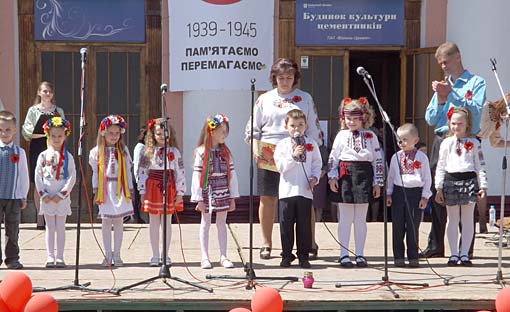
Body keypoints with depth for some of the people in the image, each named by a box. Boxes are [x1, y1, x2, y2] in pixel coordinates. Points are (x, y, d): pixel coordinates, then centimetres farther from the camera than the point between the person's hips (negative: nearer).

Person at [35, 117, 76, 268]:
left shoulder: (67, 157, 1)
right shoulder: (43, 156, 3)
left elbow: (72, 177, -4)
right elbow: (38, 177, 2)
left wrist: (61, 194, -12)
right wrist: (43, 194, -8)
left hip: (62, 197, -1)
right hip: (47, 197, 1)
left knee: (60, 227, 3)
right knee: (50, 227, 4)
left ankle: (59, 257, 6)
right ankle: (50, 257, 6)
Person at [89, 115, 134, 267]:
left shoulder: (123, 150, 4)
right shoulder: (97, 152, 1)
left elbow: (127, 171, 7)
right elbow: (95, 173, 5)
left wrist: (130, 190, 4)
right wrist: (96, 192, 2)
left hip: (120, 189, 1)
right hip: (105, 189, -1)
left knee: (119, 222, 3)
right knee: (106, 222, 3)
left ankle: (117, 255, 10)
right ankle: (108, 255, 10)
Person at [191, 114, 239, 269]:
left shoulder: (226, 152, 5)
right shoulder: (201, 152, -7)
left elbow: (232, 174, 6)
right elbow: (197, 175, -8)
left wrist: (233, 197, 3)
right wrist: (199, 199, -11)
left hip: (223, 192, 4)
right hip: (207, 192, -3)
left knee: (222, 223, 9)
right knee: (205, 224, 6)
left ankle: (223, 256, 13)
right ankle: (205, 257, 10)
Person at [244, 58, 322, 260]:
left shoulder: (305, 99, 11)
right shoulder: (264, 99, 13)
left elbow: (313, 128, 12)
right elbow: (254, 128, 14)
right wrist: (255, 149, 0)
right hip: (268, 154, 1)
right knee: (267, 198, 2)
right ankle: (266, 243, 11)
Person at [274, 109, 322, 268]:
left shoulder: (311, 144, 8)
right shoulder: (282, 145, 3)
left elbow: (317, 164, 10)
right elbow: (280, 166, -6)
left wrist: (315, 178, -6)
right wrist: (294, 156, -17)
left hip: (305, 191, 1)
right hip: (287, 191, -1)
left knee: (304, 224, 4)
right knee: (286, 224, 3)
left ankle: (303, 256, 13)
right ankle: (286, 255, 13)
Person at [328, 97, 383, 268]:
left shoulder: (370, 136, 6)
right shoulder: (341, 135, 6)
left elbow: (378, 160, 6)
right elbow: (333, 157, 6)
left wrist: (377, 182, 2)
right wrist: (332, 177, -4)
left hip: (364, 176, 0)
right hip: (345, 176, 0)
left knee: (361, 219, 7)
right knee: (345, 218, 3)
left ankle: (360, 254, 13)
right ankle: (344, 254, 9)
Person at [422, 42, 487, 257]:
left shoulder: (476, 82, 4)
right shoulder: (443, 85, 21)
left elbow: (476, 111, -12)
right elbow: (430, 119, 14)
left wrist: (452, 94, -17)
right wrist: (440, 99, -3)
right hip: (441, 141, 6)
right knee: (437, 194, 6)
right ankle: (435, 246, 14)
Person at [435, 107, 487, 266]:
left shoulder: (474, 143, 5)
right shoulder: (446, 143, 8)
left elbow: (480, 166, 4)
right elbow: (440, 166, 8)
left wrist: (483, 185, -4)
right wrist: (439, 188, 3)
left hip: (469, 180, -1)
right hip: (451, 180, 1)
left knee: (468, 219, 3)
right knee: (452, 219, 5)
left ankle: (465, 253, 10)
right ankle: (454, 254, 11)